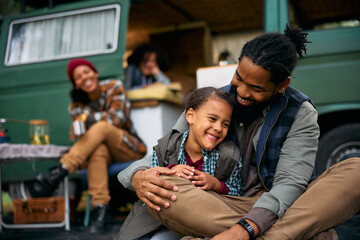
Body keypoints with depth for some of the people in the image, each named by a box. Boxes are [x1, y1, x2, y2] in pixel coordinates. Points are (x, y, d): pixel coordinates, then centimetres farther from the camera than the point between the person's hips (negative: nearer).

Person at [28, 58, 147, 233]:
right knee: (98, 149, -37)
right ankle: (100, 207, -43)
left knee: (101, 128, -32)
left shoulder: (114, 87, -2)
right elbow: (78, 133, -5)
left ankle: (58, 173, -42)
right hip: (106, 152, 2)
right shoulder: (76, 105, 4)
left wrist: (88, 116, -17)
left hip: (130, 150, -1)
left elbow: (118, 118, -12)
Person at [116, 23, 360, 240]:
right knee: (159, 190, -30)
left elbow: (290, 182, -14)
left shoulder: (300, 113, -1)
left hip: (282, 211, -1)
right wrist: (139, 176, -22)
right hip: (222, 208, 2)